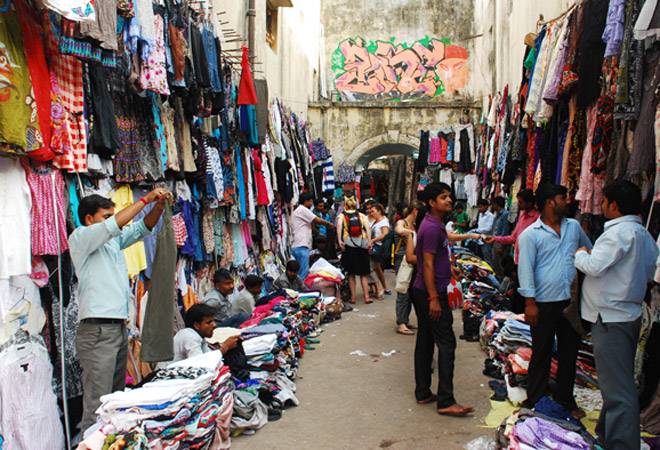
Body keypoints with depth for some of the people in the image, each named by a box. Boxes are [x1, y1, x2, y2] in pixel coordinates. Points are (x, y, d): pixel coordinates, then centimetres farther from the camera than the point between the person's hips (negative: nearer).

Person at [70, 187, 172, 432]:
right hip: (97, 330, -8)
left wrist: (159, 205, -1)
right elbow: (113, 225, -17)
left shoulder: (113, 240, 17)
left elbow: (142, 228, 16)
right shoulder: (79, 238, -3)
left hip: (119, 327, 8)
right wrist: (145, 199, -13)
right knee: (98, 403, -10)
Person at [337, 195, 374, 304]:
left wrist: (339, 241, -19)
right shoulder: (362, 215, 12)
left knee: (351, 273, 9)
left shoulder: (341, 216, 8)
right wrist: (369, 241, -12)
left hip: (349, 245, -1)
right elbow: (368, 228, -5)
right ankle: (366, 296, 5)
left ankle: (353, 297, 8)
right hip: (362, 245, 1)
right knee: (364, 273, 9)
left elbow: (339, 225, -13)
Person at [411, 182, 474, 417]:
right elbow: (428, 264, -21)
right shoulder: (432, 228, -17)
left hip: (423, 292, 10)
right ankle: (445, 401, -4)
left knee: (425, 342, 13)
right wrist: (434, 298, -22)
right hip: (431, 293, -10)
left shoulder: (434, 224, 15)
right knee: (447, 344, -7)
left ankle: (423, 393, 20)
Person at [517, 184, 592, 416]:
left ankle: (565, 399, 29)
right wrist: (530, 302, -15)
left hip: (571, 301, 5)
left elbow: (590, 252, 23)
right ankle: (534, 402, 18)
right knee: (542, 354, 5)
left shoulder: (574, 226, 9)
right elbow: (525, 269, -10)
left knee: (569, 352, 14)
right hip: (545, 303, -5)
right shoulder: (530, 235, -7)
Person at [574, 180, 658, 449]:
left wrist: (581, 254, -1)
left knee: (618, 389, -9)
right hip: (629, 314, 10)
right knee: (618, 381, 20)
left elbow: (595, 266, -23)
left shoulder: (620, 232, -17)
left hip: (610, 319, -10)